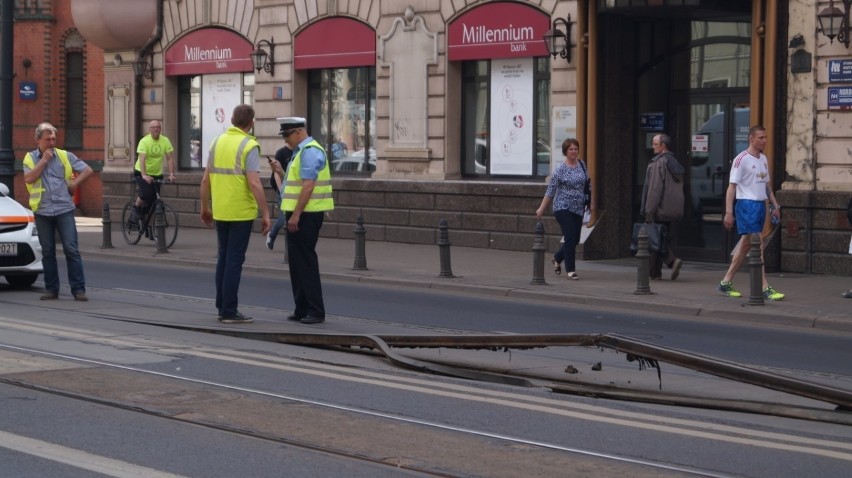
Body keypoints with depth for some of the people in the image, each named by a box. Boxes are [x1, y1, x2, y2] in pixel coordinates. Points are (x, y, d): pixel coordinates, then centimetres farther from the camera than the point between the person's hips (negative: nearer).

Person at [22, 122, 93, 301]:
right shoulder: (30, 158, 5)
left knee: (71, 249, -6)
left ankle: (78, 289, -5)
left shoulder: (65, 156, 5)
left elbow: (87, 170, 8)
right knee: (48, 252, 6)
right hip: (42, 211, 1)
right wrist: (44, 160, -10)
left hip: (64, 210, -1)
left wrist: (74, 184, -3)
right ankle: (51, 289, 12)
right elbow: (29, 178, -12)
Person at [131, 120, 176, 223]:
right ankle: (135, 209, 4)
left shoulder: (165, 141, -5)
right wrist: (144, 176, -41)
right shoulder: (144, 141, -16)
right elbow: (142, 159, -27)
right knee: (146, 194, -24)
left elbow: (170, 158, -8)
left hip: (157, 174, 4)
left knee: (154, 199, -1)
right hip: (142, 173, -4)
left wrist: (171, 174, -21)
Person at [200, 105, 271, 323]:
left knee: (223, 258, 16)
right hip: (241, 212, -6)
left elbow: (206, 179, 10)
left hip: (220, 212, 6)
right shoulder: (249, 146, -12)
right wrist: (265, 214, -15)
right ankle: (229, 311, 0)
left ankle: (222, 307, 20)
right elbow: (254, 183, -19)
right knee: (234, 261, -1)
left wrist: (205, 207, 20)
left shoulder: (217, 141, 7)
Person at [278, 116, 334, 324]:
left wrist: (296, 215, -23)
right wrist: (280, 172, 16)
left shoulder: (310, 152, -15)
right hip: (299, 214, 10)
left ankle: (315, 311, -5)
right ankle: (302, 309, 17)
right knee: (297, 261, 12)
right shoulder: (301, 151, 18)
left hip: (305, 215, -10)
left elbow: (308, 186, -22)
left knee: (305, 261, -8)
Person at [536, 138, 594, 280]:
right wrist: (542, 208, -7)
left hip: (578, 209, 6)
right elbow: (550, 191, -7)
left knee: (575, 240, 9)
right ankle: (571, 270, -4)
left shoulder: (582, 165, 7)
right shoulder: (560, 170, -8)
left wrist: (591, 202, 10)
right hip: (563, 208, -6)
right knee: (570, 238, -12)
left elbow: (588, 185, 15)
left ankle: (557, 258, 34)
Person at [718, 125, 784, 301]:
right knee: (758, 246, -11)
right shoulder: (741, 159, -9)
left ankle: (726, 283, 19)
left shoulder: (763, 159, 16)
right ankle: (765, 288, -12)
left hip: (761, 204, 8)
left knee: (746, 244, 11)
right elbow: (732, 187, -11)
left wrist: (775, 206, 17)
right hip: (747, 205, -8)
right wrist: (728, 212, -17)